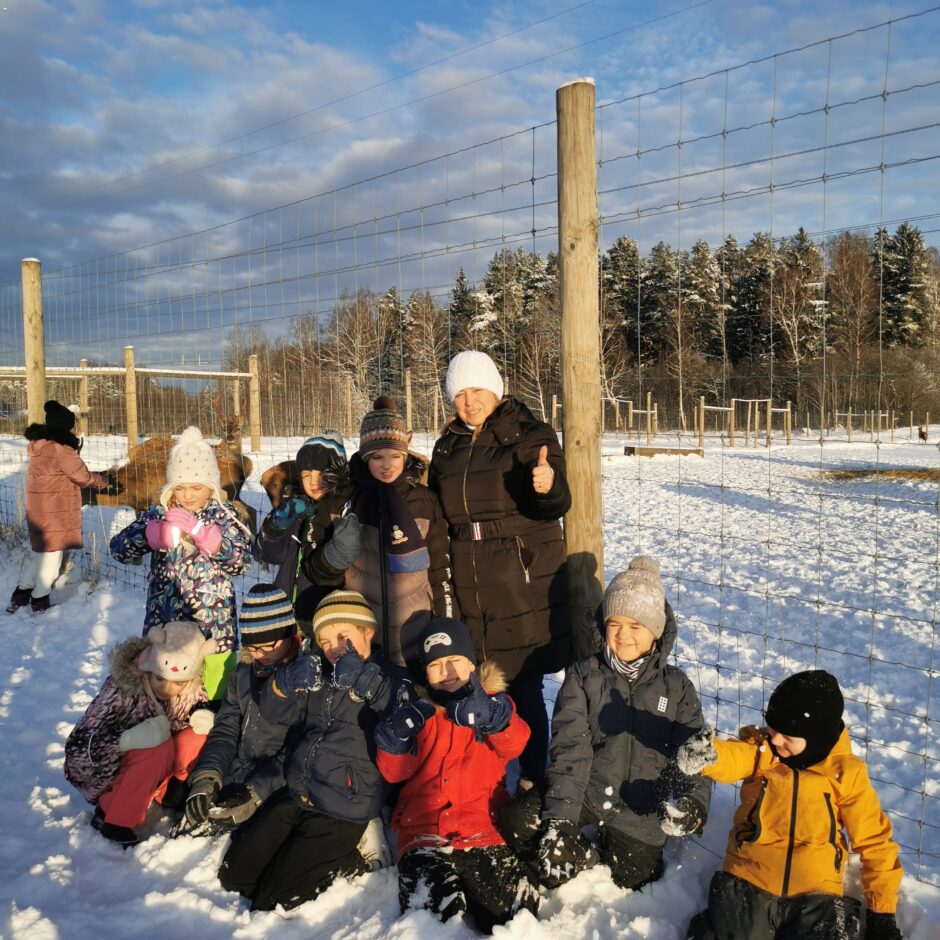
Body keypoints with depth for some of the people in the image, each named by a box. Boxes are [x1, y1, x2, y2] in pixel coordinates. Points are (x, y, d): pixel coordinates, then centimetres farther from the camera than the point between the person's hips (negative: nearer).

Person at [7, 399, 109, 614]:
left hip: (37, 510, 8)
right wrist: (103, 480, 4)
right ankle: (40, 600, 14)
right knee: (51, 555, 5)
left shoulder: (39, 446, 7)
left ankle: (20, 594, 24)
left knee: (37, 551, 21)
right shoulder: (61, 449, -20)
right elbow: (83, 476, -14)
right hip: (56, 513, -8)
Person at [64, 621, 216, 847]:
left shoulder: (191, 690, -16)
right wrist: (129, 738, -45)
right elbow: (78, 748, -28)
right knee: (160, 748, -31)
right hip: (104, 771, -4)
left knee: (196, 738, -22)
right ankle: (110, 817, -15)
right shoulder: (122, 689, -28)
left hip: (146, 771, 4)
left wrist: (203, 718, -23)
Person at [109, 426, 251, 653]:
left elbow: (240, 562, -12)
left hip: (213, 622, -1)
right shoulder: (159, 514, 2)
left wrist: (200, 532, -22)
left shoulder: (223, 515, -2)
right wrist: (155, 533, -23)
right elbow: (118, 548, -6)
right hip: (164, 619, 2)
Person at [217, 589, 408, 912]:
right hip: (295, 796, 6)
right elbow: (273, 712, 1)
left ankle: (345, 862, 15)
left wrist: (363, 679, -42)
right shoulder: (317, 673, 7)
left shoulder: (388, 677, -10)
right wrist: (288, 681, -22)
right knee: (233, 876, 12)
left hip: (342, 812, -6)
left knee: (272, 902, -3)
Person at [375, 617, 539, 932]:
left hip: (483, 831, 1)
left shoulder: (493, 701, 14)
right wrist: (396, 741, -10)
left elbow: (514, 744, -6)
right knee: (432, 914, -25)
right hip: (424, 832, 0)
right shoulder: (417, 709, 17)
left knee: (518, 907, -19)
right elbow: (395, 771, 11)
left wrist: (493, 716, -27)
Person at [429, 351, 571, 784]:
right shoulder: (447, 446, 13)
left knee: (523, 685, -2)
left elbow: (556, 505, -13)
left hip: (523, 580, -4)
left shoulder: (532, 435, -2)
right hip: (467, 584, 5)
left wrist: (548, 486, -33)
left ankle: (532, 779, 15)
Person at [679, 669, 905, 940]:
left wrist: (882, 910, 4)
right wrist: (706, 754, -51)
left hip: (815, 895, 0)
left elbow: (874, 842, 5)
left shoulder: (846, 773, -4)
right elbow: (733, 758, -27)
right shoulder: (761, 749, -4)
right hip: (747, 882, 0)